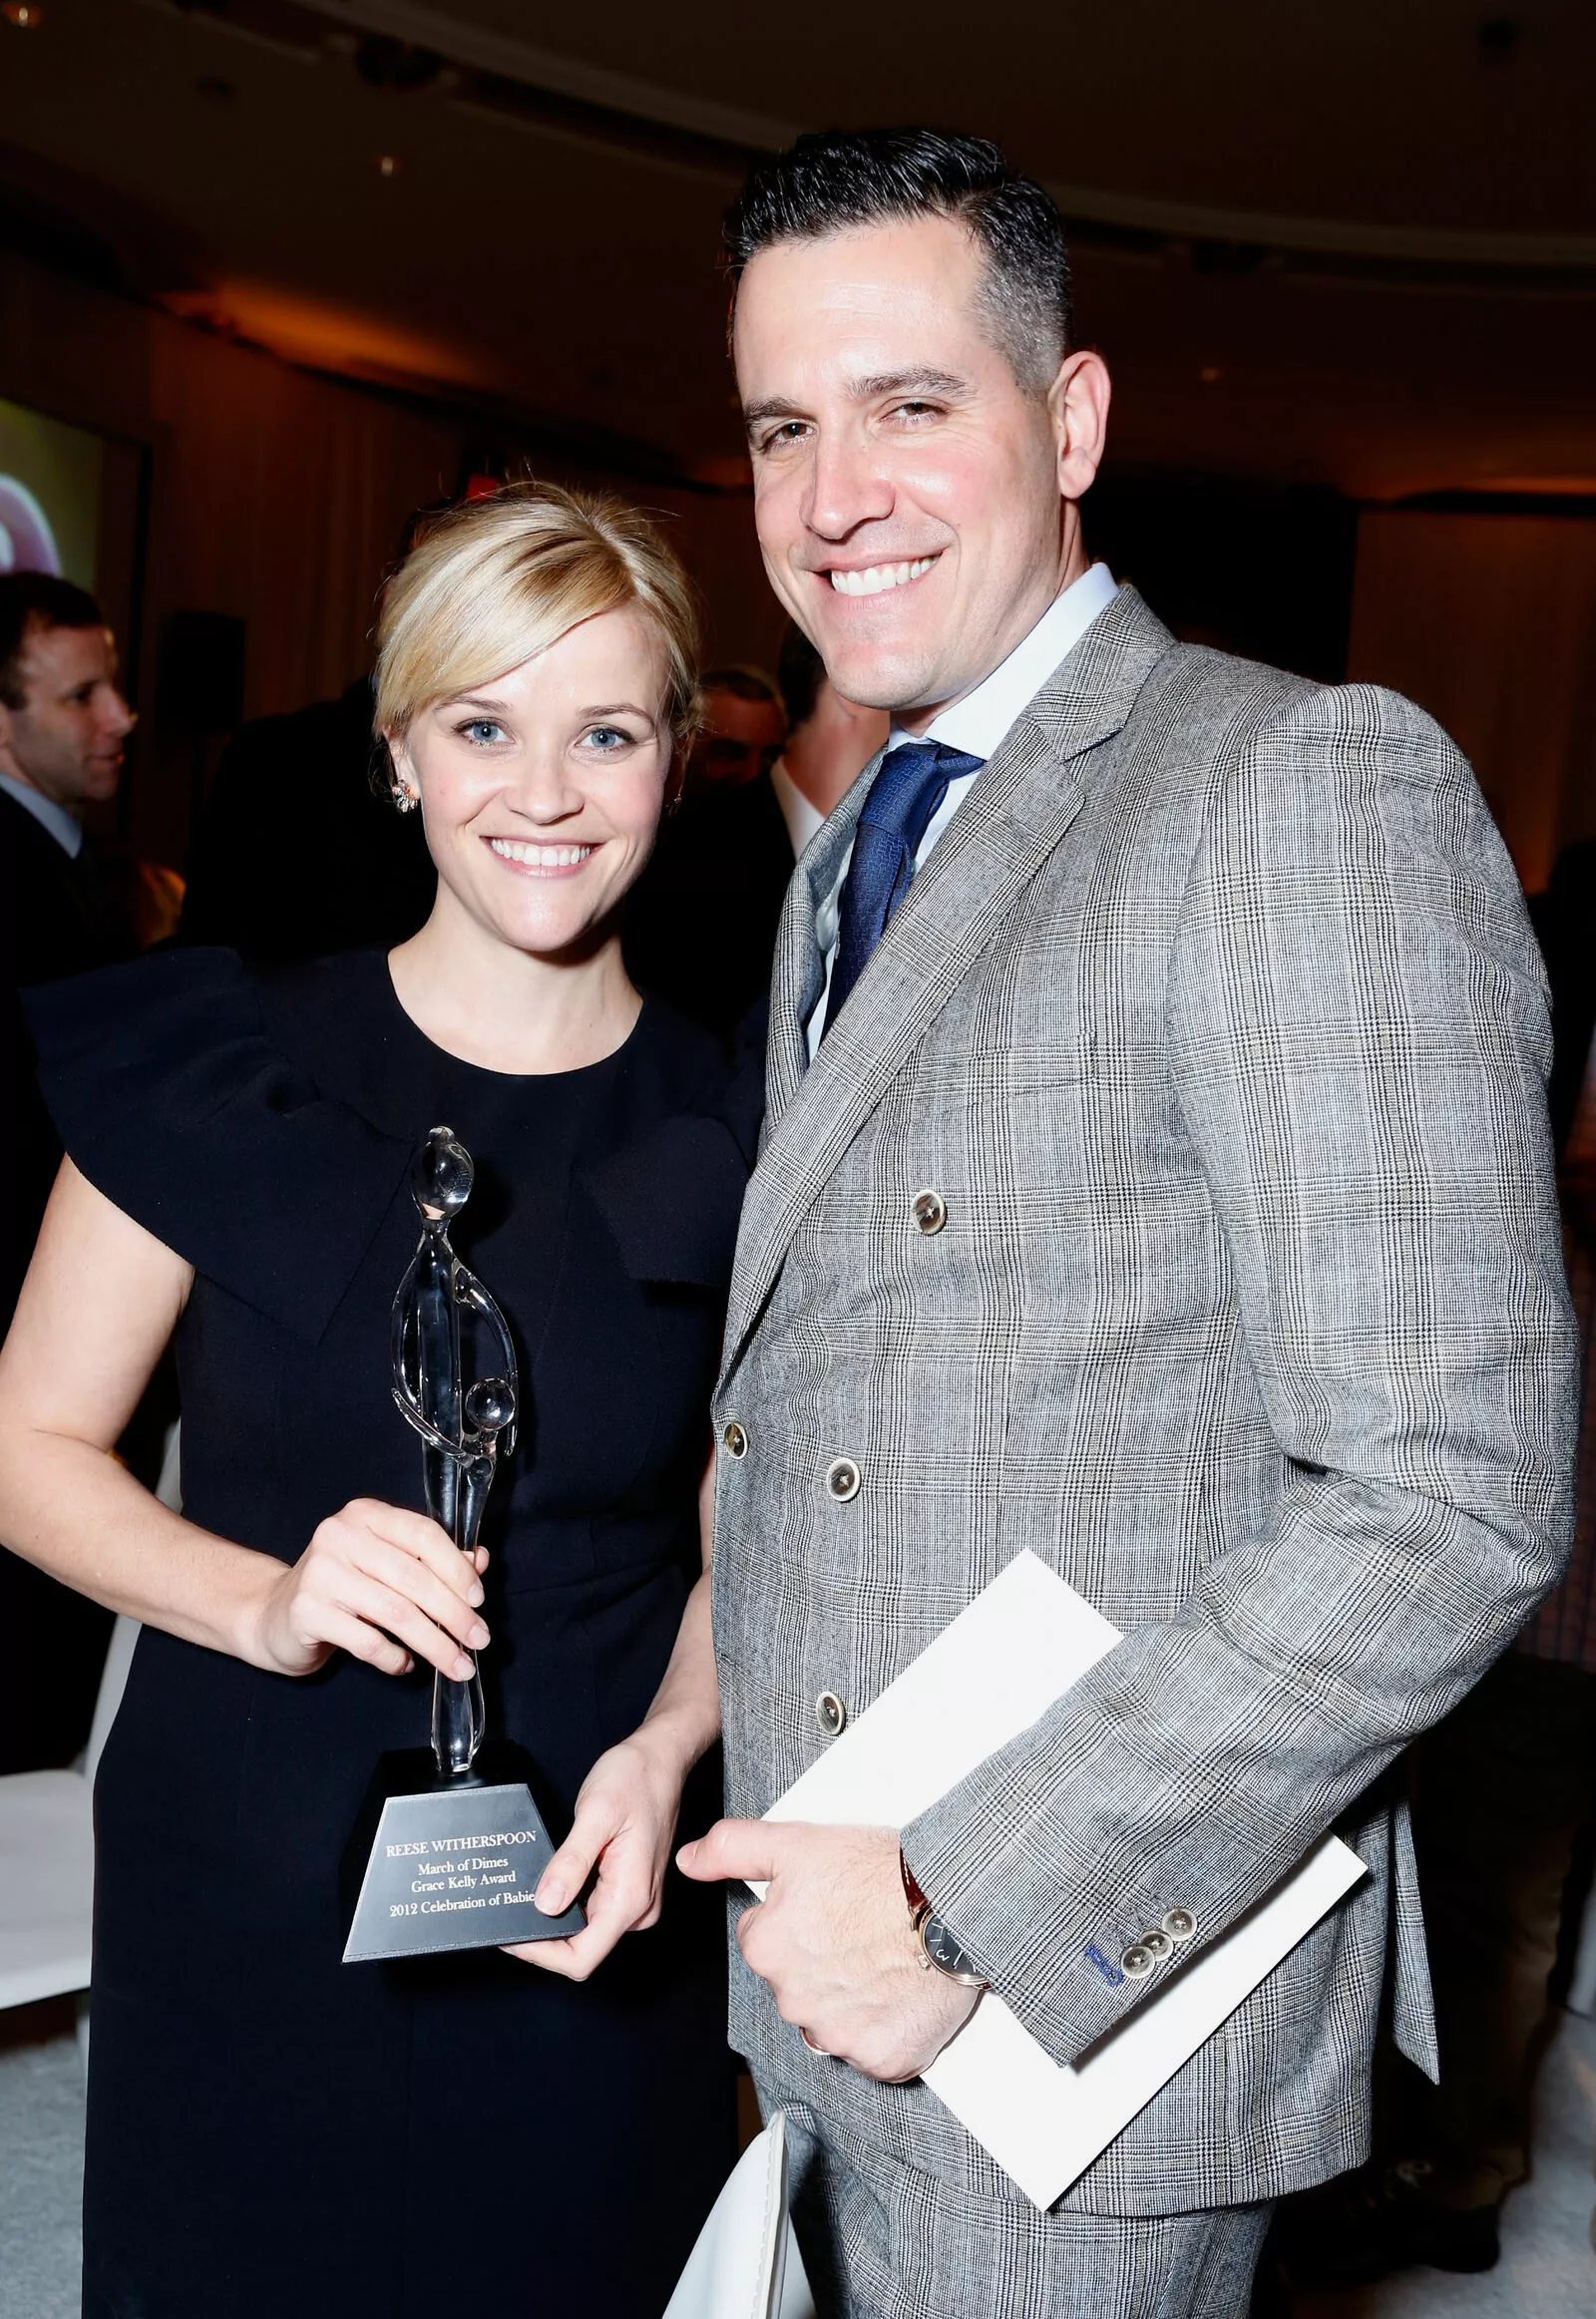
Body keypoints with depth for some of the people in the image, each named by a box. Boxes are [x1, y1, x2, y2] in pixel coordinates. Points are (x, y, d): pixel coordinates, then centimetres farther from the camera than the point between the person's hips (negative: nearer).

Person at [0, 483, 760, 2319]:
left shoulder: (731, 1135, -3)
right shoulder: (220, 1069, -7)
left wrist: (666, 1751, -12)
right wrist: (265, 1604, -18)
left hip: (589, 1915, 1)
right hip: (241, 1904, 0)